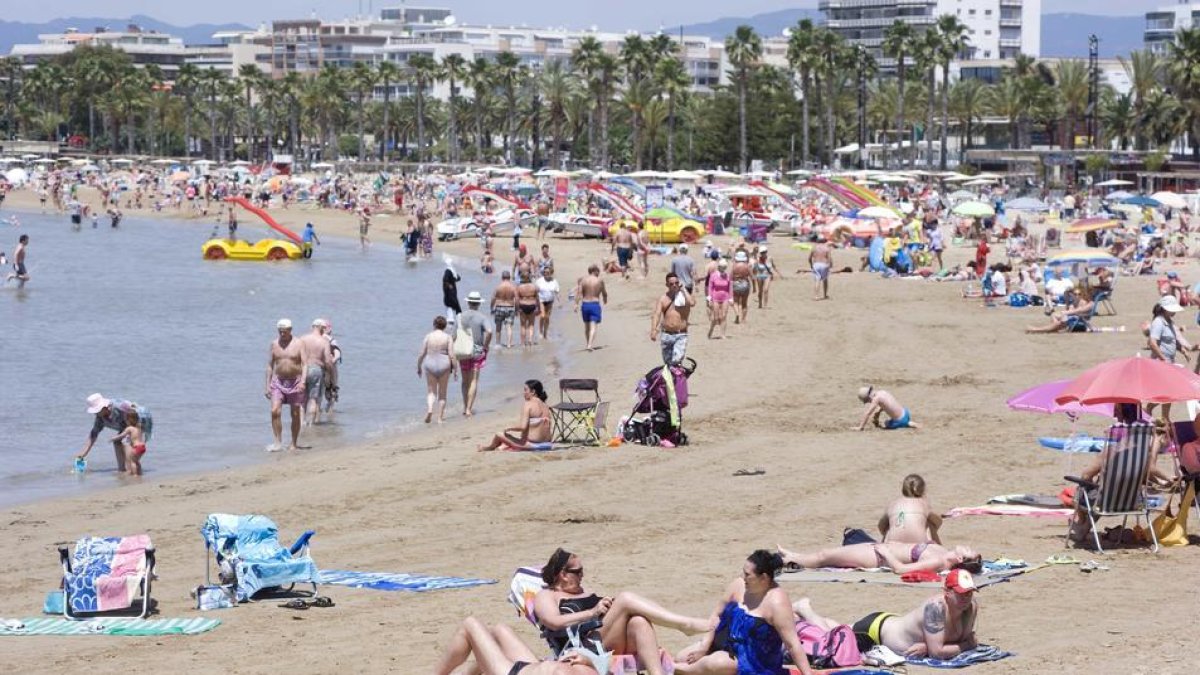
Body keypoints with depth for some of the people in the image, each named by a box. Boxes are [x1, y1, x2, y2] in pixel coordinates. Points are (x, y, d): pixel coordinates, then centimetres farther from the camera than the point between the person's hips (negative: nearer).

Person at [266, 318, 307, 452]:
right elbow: (270, 365, 10)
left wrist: (302, 381, -23)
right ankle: (278, 443, -10)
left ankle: (294, 444, 15)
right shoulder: (274, 344, 5)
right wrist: (267, 385, 6)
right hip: (278, 382, 2)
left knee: (295, 414, 4)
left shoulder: (298, 344, -4)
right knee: (275, 411, -13)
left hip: (295, 382, -2)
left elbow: (305, 364, -8)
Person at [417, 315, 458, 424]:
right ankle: (440, 418, 13)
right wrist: (455, 369, -1)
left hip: (430, 365, 0)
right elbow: (451, 355, -9)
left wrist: (418, 367, 12)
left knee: (431, 391, 12)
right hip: (444, 366, 0)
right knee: (442, 393, 12)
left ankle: (429, 409, -15)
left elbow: (421, 354, 0)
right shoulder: (448, 337, -4)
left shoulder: (428, 336, -1)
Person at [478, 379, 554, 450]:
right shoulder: (545, 406, 8)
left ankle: (491, 446, 41)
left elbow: (522, 427, -21)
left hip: (531, 443, -7)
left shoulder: (527, 404, -13)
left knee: (499, 435, 11)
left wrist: (508, 429, -3)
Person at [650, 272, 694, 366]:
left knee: (677, 359, -23)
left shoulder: (685, 296, 1)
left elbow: (692, 303, -22)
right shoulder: (662, 299, 4)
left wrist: (683, 290, -12)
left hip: (681, 335, -3)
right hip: (666, 335, 3)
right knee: (668, 362, 13)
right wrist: (653, 330, -24)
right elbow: (657, 314, -8)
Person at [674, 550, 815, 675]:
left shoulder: (777, 602, -25)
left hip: (754, 660, -7)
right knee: (682, 659, -4)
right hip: (727, 644, 7)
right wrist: (705, 645, -5)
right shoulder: (739, 585, -7)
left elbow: (792, 644, -26)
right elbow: (717, 615, 4)